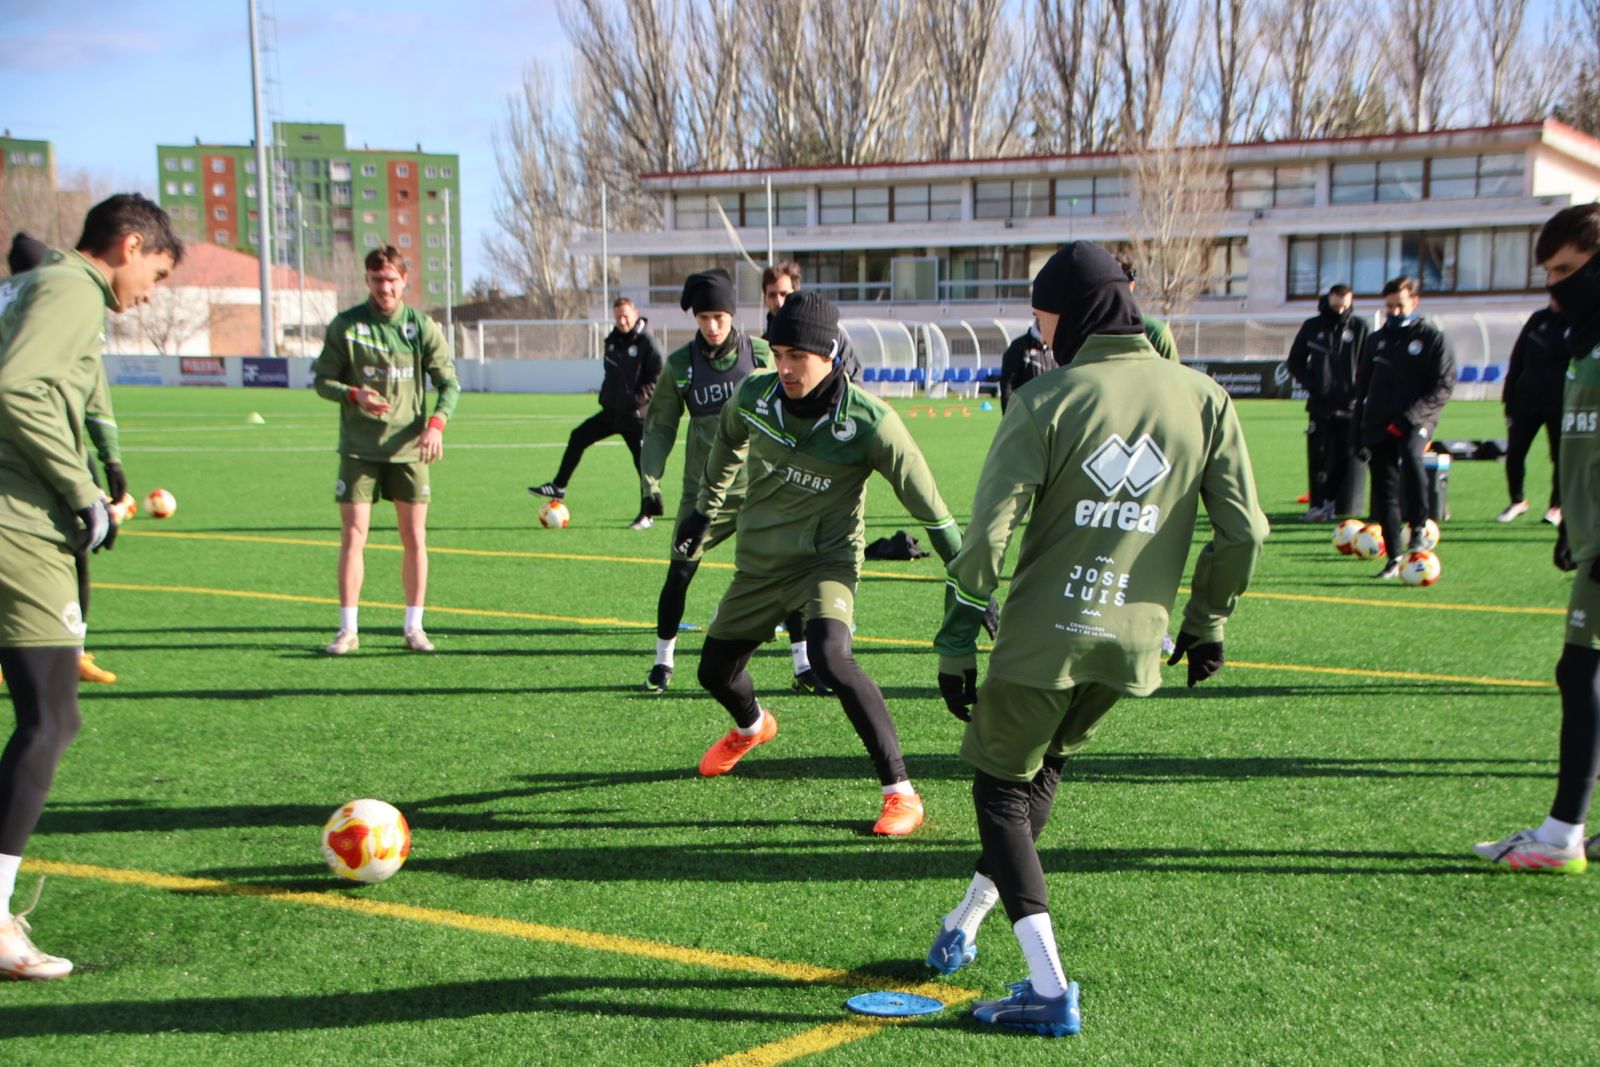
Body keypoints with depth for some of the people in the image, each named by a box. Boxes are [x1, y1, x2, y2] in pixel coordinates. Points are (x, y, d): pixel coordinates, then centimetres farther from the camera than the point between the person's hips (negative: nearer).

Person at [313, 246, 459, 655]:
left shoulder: (422, 327, 2)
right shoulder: (345, 325, 0)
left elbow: (449, 383, 2)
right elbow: (321, 379, 3)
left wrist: (436, 424, -16)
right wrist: (354, 395, -17)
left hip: (409, 448, 1)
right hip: (359, 448, -1)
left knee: (415, 539, 3)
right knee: (353, 536, -4)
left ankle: (414, 626, 13)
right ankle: (348, 629, 3)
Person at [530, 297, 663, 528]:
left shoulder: (648, 342, -14)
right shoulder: (613, 340, 9)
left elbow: (659, 379, -17)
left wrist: (636, 399, -23)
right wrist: (606, 396, 12)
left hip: (636, 416, -7)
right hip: (612, 411, 7)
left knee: (645, 464, 0)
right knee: (578, 437, 6)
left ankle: (647, 516, 11)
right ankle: (558, 486, 15)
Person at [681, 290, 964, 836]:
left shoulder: (867, 421, -22)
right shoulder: (753, 396, -10)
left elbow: (927, 503, -15)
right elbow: (728, 441, 16)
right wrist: (706, 510, 25)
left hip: (828, 560, -5)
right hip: (759, 560, 5)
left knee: (830, 657, -31)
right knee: (715, 671, 14)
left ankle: (901, 792, -22)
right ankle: (752, 726, 53)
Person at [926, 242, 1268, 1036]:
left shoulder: (1046, 402, -9)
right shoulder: (1203, 399, 2)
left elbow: (989, 530, -13)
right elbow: (1243, 531, 2)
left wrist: (957, 643, -6)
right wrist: (1207, 622, 15)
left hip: (1042, 637, -5)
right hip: (1135, 642, 5)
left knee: (1000, 788, 11)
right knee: (1039, 772, 26)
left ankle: (1049, 987, 0)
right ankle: (963, 927, 36)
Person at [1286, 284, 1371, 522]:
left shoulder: (1360, 327, 3)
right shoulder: (1312, 327, 6)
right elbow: (1295, 362, 11)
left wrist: (1358, 391, -9)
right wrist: (1311, 384, -3)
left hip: (1351, 406, -1)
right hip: (1321, 404, 1)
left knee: (1348, 457, -1)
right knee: (1319, 457, -3)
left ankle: (1343, 507, 7)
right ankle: (1319, 504, 2)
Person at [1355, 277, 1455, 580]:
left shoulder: (1433, 338, 1)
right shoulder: (1376, 340, 16)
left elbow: (1443, 387, -6)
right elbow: (1362, 387, 22)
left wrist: (1409, 418, -17)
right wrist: (1361, 430, 14)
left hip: (1415, 421, -5)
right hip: (1378, 425, 5)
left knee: (1411, 455, -36)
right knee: (1384, 491, 2)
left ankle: (1419, 527, -25)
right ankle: (1394, 557, 11)